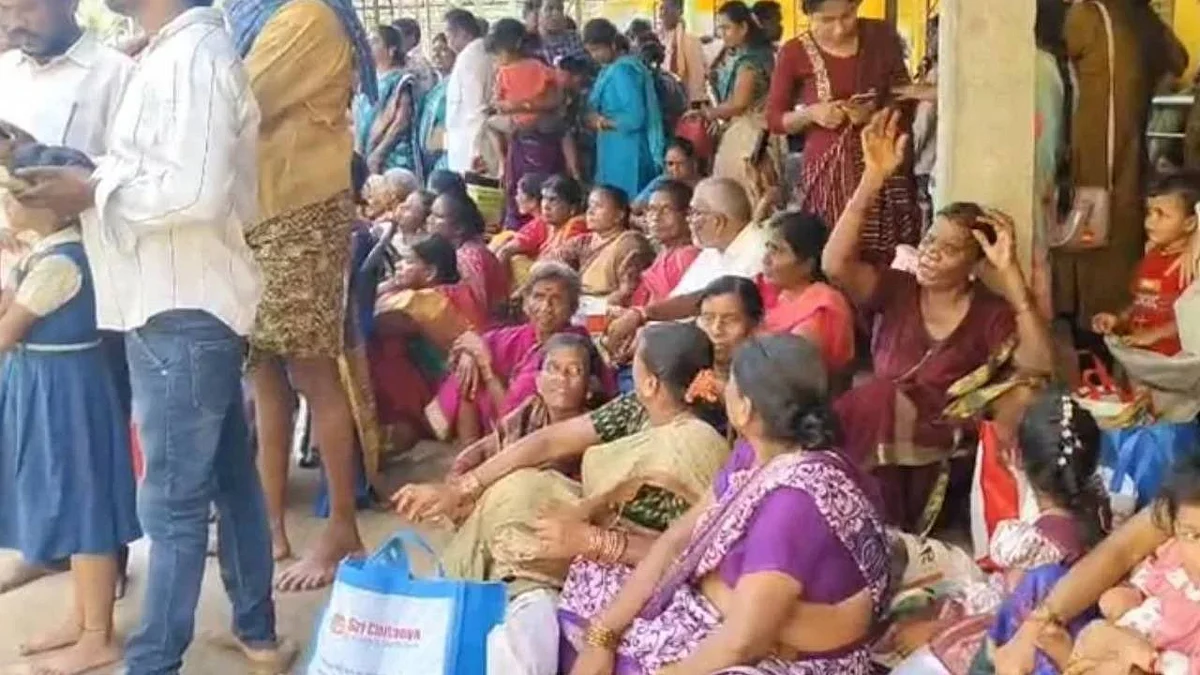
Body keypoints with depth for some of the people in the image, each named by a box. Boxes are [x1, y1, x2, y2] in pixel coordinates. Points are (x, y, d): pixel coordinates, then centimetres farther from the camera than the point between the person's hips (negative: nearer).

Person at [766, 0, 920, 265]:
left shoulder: (882, 36, 2)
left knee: (889, 261, -6)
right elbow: (774, 119, 4)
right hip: (826, 169, -1)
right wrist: (811, 113, -14)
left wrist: (876, 112, -11)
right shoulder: (794, 53, -3)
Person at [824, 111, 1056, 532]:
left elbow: (1040, 366, -19)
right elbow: (834, 263, -13)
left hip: (936, 458, -2)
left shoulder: (992, 314, 1)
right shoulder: (895, 291, 6)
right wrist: (874, 178, -21)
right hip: (872, 441, 2)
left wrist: (1010, 272, -22)